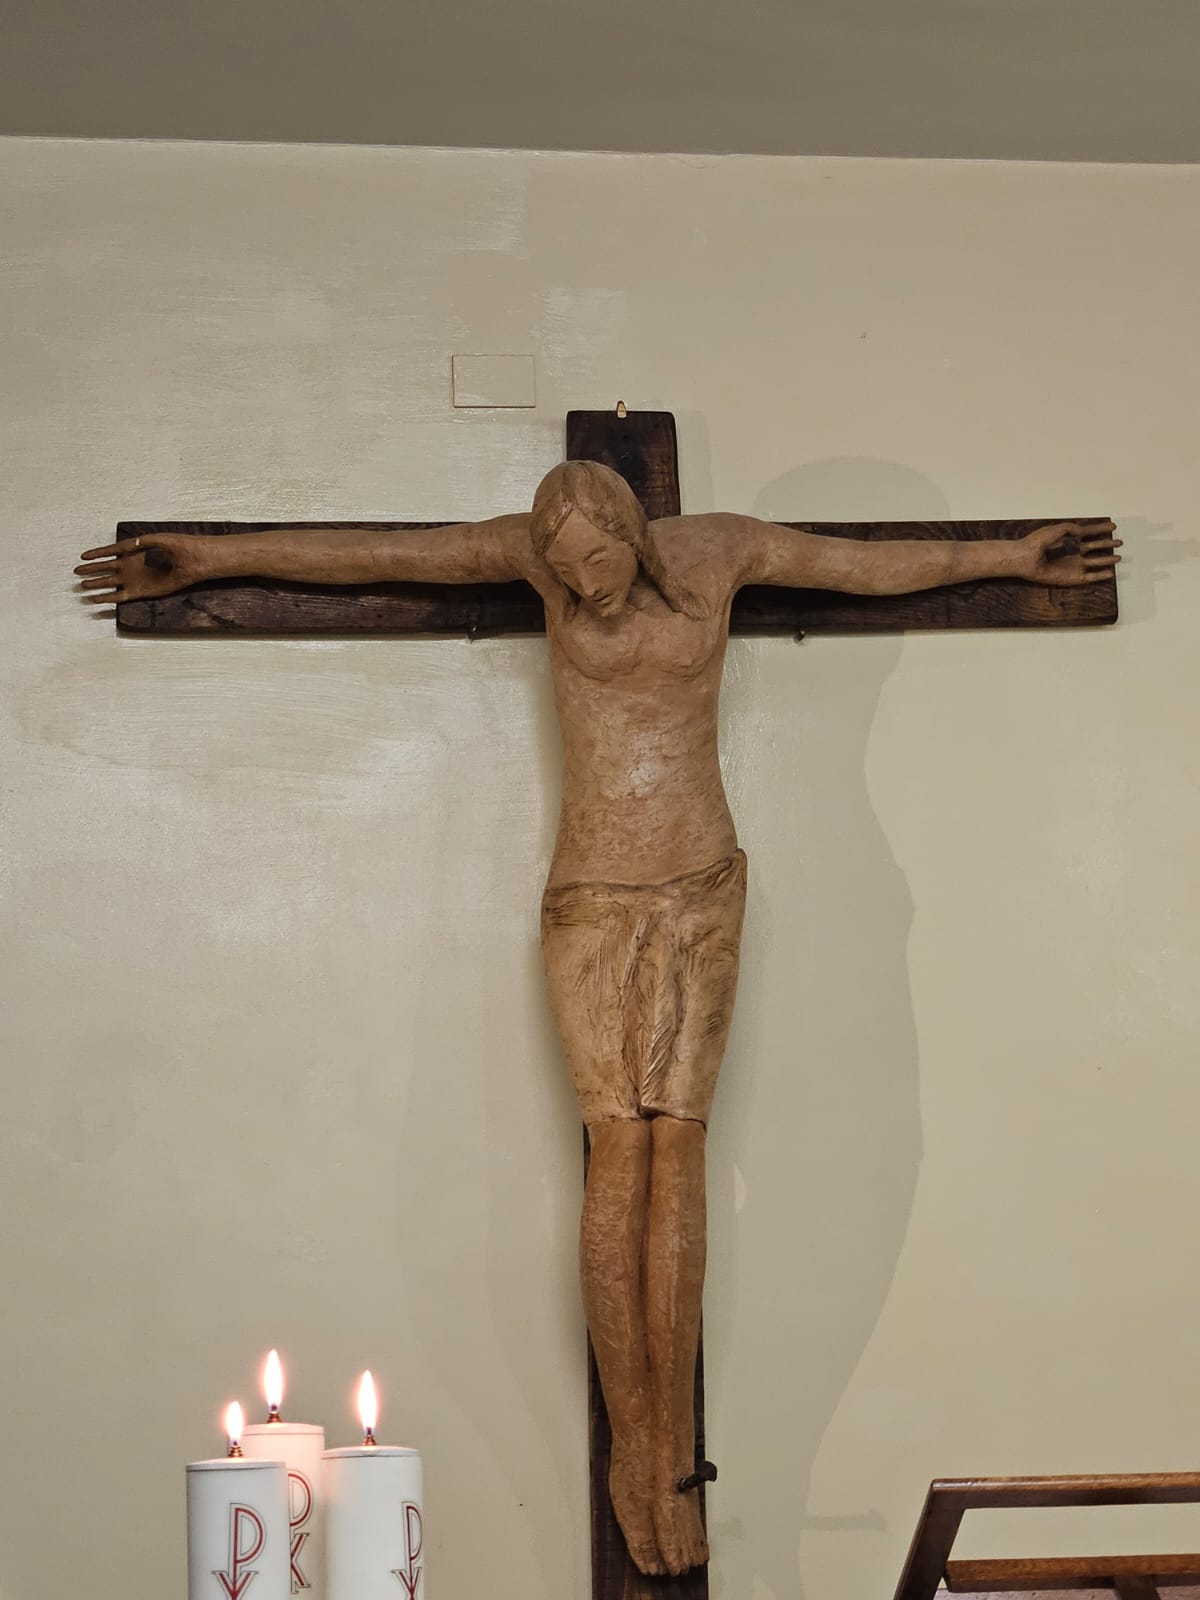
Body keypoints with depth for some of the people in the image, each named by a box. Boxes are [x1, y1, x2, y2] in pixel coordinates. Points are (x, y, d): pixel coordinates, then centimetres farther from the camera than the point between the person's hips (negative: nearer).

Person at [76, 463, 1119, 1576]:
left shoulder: (718, 546, 1)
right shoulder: (539, 547, -2)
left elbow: (878, 564, 14)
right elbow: (362, 554, -1)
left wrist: (1014, 556, 22)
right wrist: (203, 559, 1)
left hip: (700, 895, 1)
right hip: (591, 901, -1)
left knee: (677, 1151, -7)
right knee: (621, 1153, -8)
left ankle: (668, 1458, -4)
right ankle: (638, 1455, -1)